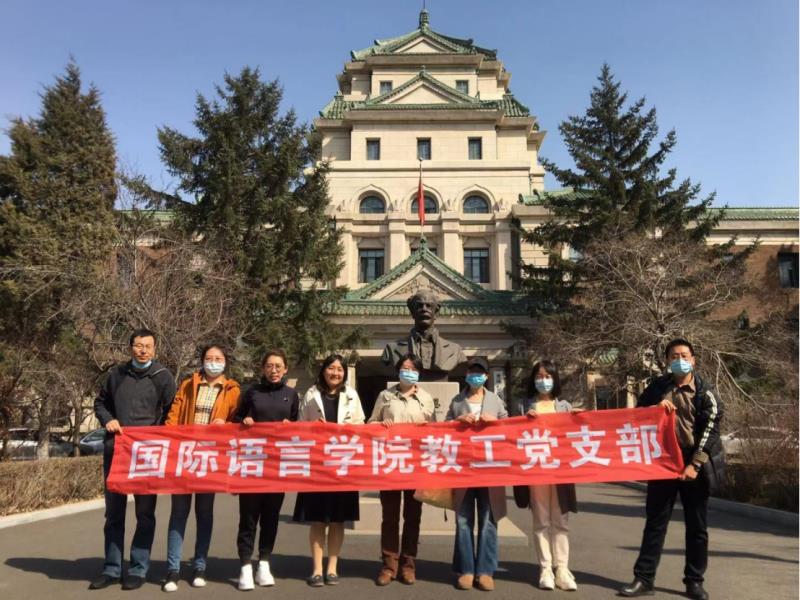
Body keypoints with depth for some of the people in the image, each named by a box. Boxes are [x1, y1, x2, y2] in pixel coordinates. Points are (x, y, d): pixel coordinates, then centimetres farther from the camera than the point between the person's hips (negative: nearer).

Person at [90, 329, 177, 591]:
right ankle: (112, 568, 21)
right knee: (113, 512, 10)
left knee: (144, 513, 4)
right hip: (115, 449, 3)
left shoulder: (163, 376, -1)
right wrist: (107, 420, -1)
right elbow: (100, 402, 18)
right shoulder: (117, 373, 8)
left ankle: (138, 569, 14)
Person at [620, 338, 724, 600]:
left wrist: (695, 465, -16)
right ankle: (643, 578, 9)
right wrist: (655, 408, -9)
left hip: (694, 465, -2)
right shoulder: (656, 387, 7)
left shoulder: (705, 393, -1)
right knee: (655, 523, 4)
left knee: (697, 527, 7)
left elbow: (710, 431, -8)